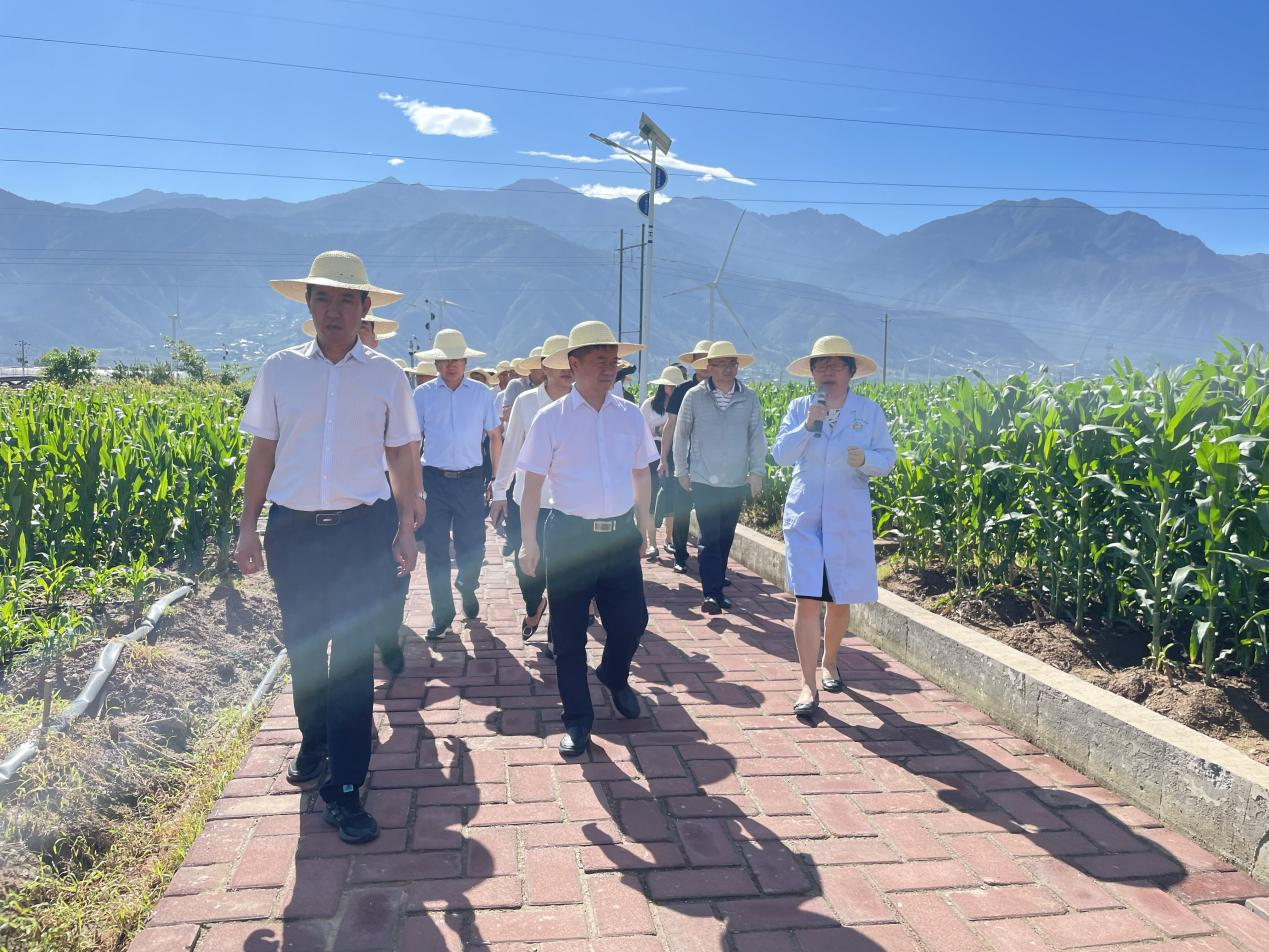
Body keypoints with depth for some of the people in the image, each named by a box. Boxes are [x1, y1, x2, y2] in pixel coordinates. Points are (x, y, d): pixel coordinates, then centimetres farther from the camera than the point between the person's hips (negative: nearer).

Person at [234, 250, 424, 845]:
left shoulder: (386, 376, 2)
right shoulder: (279, 370, 4)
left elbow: (402, 458, 6)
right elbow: (262, 452, 8)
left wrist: (406, 528, 1)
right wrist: (247, 527, 4)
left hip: (363, 528, -2)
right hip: (292, 528, 2)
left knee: (354, 655, -2)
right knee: (302, 646, 14)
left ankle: (344, 790, 6)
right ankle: (313, 743, 40)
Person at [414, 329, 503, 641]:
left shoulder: (482, 393, 3)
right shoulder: (423, 395, 3)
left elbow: (495, 436, 8)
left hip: (470, 480, 0)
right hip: (434, 479, 0)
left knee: (473, 546, 5)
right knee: (435, 550, 4)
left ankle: (467, 587, 37)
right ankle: (442, 614, 17)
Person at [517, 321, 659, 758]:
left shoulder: (630, 415, 5)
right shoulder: (550, 419, -6)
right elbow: (532, 484, -4)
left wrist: (643, 526, 13)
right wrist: (529, 543, -5)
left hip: (621, 535, 3)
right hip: (569, 536, -3)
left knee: (632, 621, 6)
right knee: (568, 635, 5)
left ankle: (614, 678, 39)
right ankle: (577, 721, 22)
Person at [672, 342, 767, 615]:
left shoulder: (750, 398, 2)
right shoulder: (694, 397, -2)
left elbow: (757, 436, 6)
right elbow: (681, 435, 5)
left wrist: (757, 471, -1)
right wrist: (681, 471, 6)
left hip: (737, 483, 2)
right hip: (704, 481, -2)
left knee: (725, 540, 11)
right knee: (709, 539, -8)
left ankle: (716, 588, 23)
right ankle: (711, 594, -6)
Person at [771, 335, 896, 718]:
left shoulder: (869, 411, 2)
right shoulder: (799, 408, 3)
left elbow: (887, 458, 3)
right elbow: (779, 454, -4)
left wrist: (865, 459, -18)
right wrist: (808, 425, -17)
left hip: (849, 521, 1)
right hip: (804, 517, 0)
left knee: (840, 600, 10)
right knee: (807, 600, -8)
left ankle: (829, 662, 36)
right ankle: (808, 685, -1)